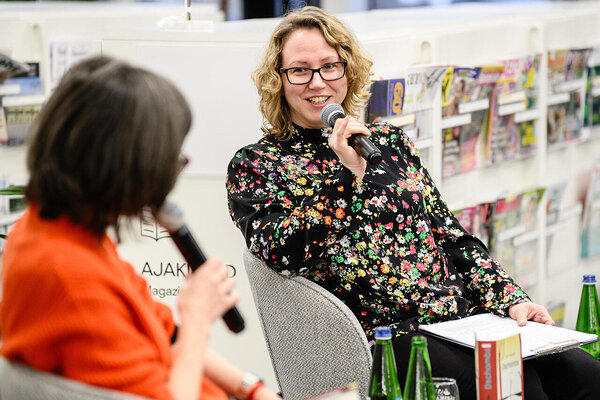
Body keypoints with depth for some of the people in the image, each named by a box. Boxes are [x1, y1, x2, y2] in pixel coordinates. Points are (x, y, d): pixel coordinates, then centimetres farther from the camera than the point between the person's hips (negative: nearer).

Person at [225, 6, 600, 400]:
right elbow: (283, 254, -11)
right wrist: (348, 174, -15)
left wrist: (511, 298, 5)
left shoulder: (390, 141, 19)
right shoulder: (254, 165, 6)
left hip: (462, 314, 6)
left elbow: (451, 235, 19)